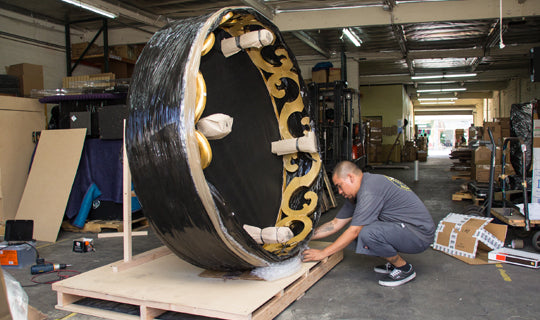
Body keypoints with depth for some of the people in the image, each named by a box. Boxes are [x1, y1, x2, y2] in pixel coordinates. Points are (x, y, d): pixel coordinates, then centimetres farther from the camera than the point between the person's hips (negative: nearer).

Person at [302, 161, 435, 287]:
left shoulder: (370, 189, -22)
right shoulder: (358, 192, 9)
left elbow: (354, 232, -21)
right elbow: (336, 223, 13)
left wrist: (322, 253, -14)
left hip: (420, 233, -10)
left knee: (367, 233, -30)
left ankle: (404, 269, -6)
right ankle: (393, 263, 14)